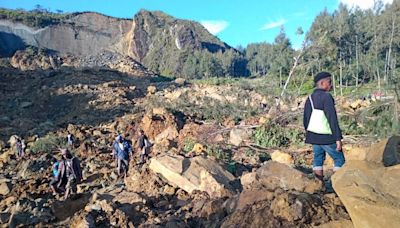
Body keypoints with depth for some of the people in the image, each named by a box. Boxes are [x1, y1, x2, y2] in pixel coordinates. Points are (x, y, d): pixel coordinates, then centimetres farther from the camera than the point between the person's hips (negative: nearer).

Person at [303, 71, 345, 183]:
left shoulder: (310, 98, 9)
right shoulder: (326, 97, -14)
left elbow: (305, 120, 13)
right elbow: (332, 119, -18)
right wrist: (338, 138, -16)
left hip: (313, 136, 7)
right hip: (326, 138, -7)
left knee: (318, 160, 12)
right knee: (339, 159, 7)